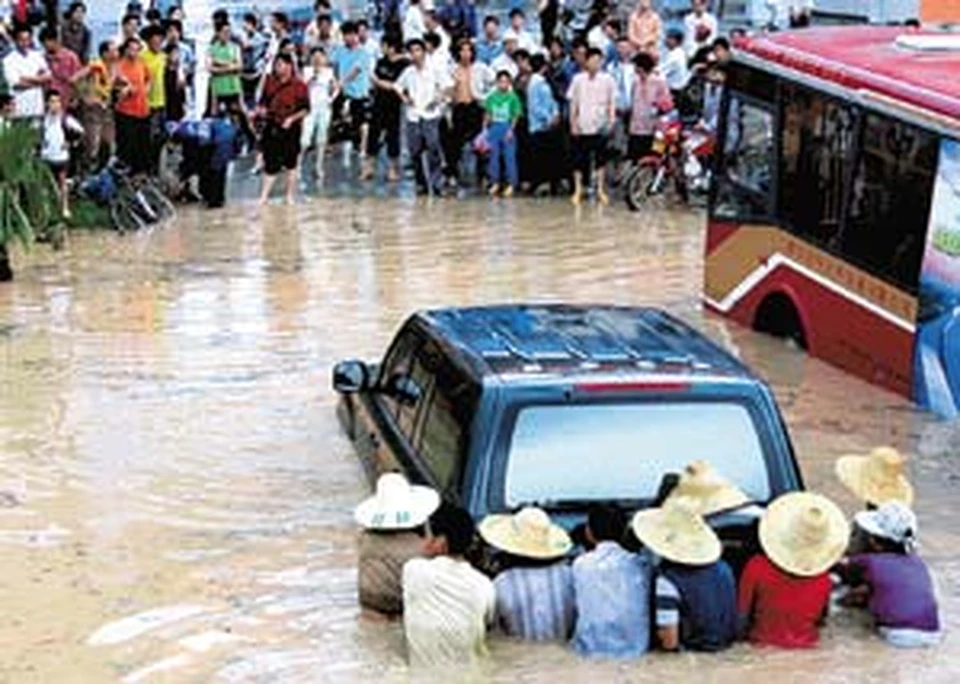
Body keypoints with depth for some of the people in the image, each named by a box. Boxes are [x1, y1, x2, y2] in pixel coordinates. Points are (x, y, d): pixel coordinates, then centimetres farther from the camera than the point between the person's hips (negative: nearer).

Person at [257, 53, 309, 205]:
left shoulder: (299, 85, -7)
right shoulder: (270, 82, 6)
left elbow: (306, 109, -6)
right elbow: (263, 100, 16)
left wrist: (292, 118, -18)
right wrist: (262, 109, -5)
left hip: (290, 129, -3)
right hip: (272, 128, 3)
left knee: (290, 164, 7)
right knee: (270, 163, 5)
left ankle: (290, 197, 16)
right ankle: (264, 196, 9)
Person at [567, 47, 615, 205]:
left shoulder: (607, 80, 2)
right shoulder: (578, 79, 4)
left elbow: (612, 103, 5)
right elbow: (573, 103, 7)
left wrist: (611, 120, -8)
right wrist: (573, 124, 2)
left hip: (600, 127, 0)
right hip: (582, 127, 0)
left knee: (600, 159, 3)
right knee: (579, 160, 2)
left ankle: (600, 190, 11)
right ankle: (578, 190, 9)